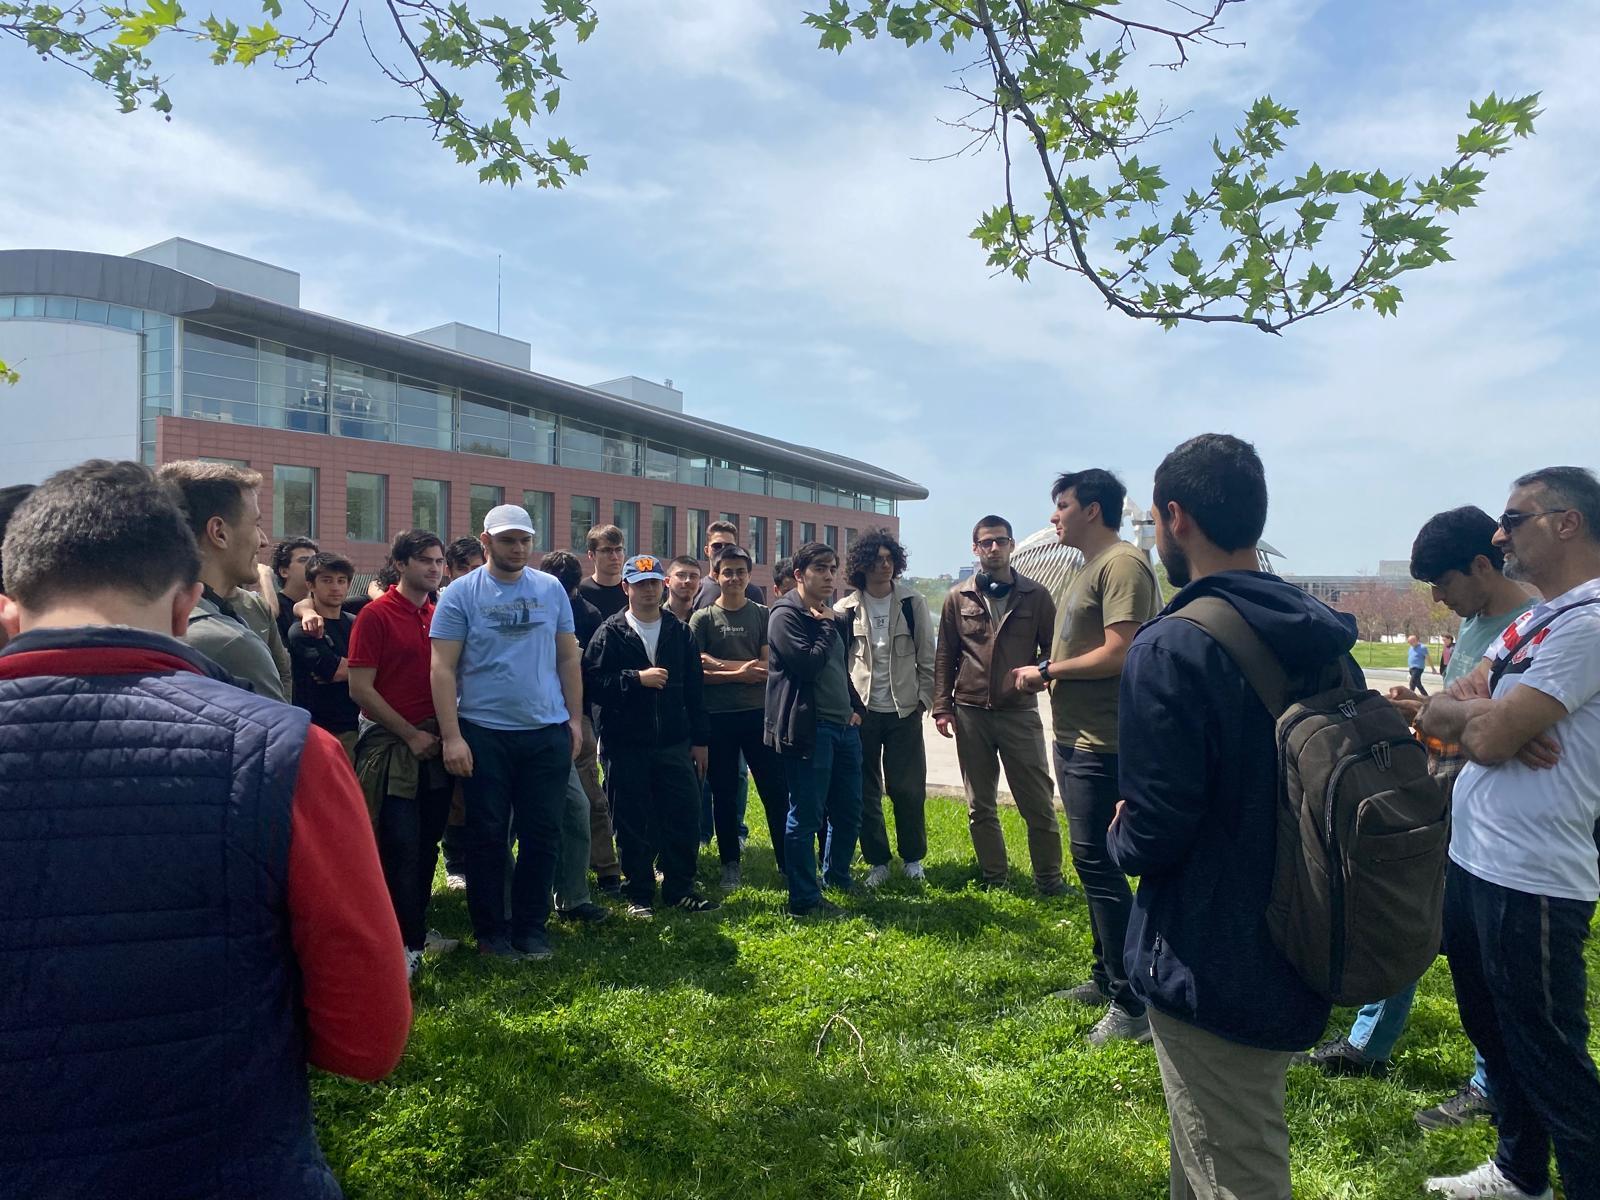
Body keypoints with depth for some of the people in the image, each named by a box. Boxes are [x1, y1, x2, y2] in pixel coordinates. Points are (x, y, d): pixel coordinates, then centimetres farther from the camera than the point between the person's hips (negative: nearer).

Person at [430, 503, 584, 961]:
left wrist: (575, 719, 5)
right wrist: (451, 736, -12)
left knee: (542, 833, 8)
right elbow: (442, 668, -6)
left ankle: (531, 926, 23)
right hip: (484, 732, -2)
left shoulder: (551, 589, 6)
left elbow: (568, 658, 11)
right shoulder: (461, 593, -2)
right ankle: (491, 931, 22)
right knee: (488, 835, 8)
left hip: (548, 732, 2)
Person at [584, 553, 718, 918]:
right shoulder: (610, 632, -1)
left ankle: (680, 888, 20)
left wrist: (699, 740, 8)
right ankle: (639, 895, 19)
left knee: (683, 818, 5)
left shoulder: (680, 632, 9)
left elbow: (694, 689, 9)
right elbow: (594, 682, -11)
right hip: (628, 745, -2)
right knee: (633, 824, 6)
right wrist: (637, 678, -19)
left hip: (674, 743, 3)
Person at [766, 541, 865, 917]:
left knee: (849, 812, 15)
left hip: (844, 726, 9)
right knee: (805, 816, -2)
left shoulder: (835, 619, 18)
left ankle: (837, 876, 36)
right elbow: (809, 664, -21)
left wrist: (856, 707, 14)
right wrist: (827, 626, -8)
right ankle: (805, 899, 8)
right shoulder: (786, 615, -8)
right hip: (809, 728, -8)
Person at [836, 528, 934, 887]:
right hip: (861, 711, 1)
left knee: (908, 788, 3)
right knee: (866, 791, 5)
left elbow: (927, 656, 3)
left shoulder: (913, 603, 0)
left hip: (904, 710, 0)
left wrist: (924, 698, -2)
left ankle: (913, 858, 21)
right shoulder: (845, 609, 0)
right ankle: (877, 862, 18)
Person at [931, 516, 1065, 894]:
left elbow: (1053, 648, 5)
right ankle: (993, 877, 23)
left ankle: (1048, 879, 17)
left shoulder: (1035, 596, 1)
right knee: (980, 806, 10)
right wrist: (942, 707, 1)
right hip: (971, 713, 2)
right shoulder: (958, 598, 4)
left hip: (1019, 711, -1)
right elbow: (945, 657, 6)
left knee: (1038, 802, 3)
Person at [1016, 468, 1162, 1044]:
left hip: (1100, 743, -11)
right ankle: (1105, 977, 31)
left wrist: (1047, 670, -13)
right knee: (1092, 861, 17)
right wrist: (1045, 677, 5)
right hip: (1074, 737, 11)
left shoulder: (1123, 564, -14)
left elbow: (1117, 654, -23)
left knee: (1096, 863, -7)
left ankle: (1133, 1004, 3)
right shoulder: (1091, 568, 18)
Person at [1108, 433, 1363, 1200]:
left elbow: (1153, 840, -23)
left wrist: (1120, 833, -1)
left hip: (1210, 971, -8)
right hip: (1300, 963, 8)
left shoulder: (1170, 650, -23)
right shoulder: (1326, 642, 1)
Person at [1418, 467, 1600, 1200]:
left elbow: (1489, 738, -25)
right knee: (1494, 1037, 24)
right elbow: (1434, 714, 7)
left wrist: (1473, 712, -3)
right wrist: (1487, 713, -14)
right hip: (1472, 863, 10)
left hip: (1531, 883, -10)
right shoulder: (1533, 621, 12)